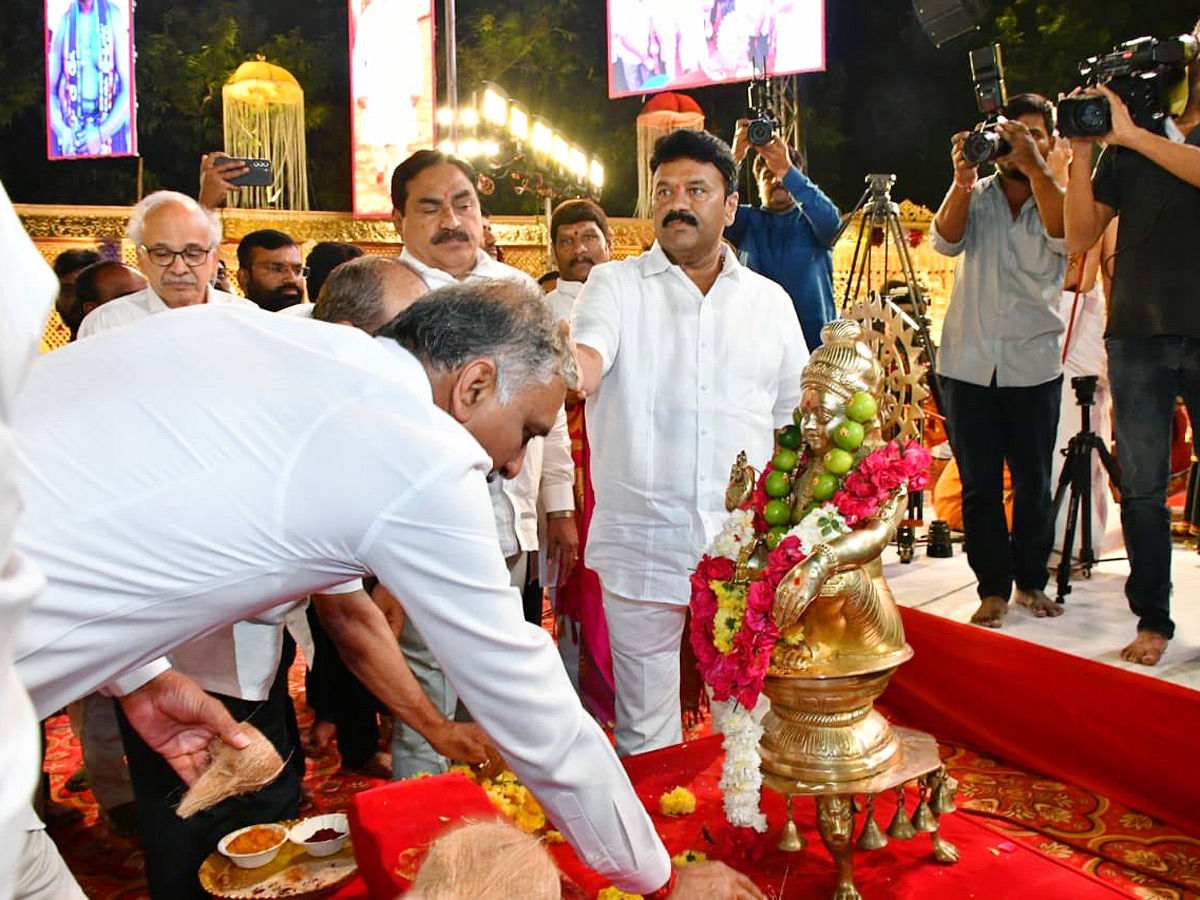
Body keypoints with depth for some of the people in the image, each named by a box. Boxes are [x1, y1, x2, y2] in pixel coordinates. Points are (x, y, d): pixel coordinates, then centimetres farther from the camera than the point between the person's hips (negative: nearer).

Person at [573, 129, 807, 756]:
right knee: (645, 739, 8)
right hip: (640, 550, -2)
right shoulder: (617, 286, 4)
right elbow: (587, 361, -16)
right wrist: (570, 366, -41)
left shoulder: (769, 301, 12)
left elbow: (797, 420, 15)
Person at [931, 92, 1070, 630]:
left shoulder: (1057, 199, 5)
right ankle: (993, 589, 14)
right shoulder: (977, 197, 8)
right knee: (979, 487, 2)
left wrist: (1035, 168, -28)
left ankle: (1031, 581, 24)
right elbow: (945, 241, -10)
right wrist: (962, 180, -25)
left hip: (1033, 368, 0)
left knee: (1034, 485, 5)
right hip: (967, 365, 0)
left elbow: (1066, 236, -18)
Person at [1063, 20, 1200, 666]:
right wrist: (1082, 151, 0)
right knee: (1141, 485, 3)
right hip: (1137, 334, 2)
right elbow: (1080, 235, 6)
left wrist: (1132, 135, -13)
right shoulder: (1127, 147, 13)